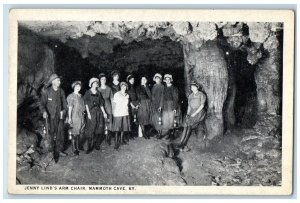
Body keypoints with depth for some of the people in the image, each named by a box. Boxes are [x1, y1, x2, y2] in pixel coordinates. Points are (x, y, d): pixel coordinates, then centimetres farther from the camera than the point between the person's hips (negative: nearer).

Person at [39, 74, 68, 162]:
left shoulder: (61, 91, 4)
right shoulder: (46, 92, -7)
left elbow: (64, 103, 11)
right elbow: (42, 104, -7)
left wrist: (64, 110, -7)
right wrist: (44, 112, -25)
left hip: (60, 116, 4)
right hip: (50, 117, -4)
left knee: (61, 134, 6)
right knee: (53, 136, 0)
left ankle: (60, 150, 24)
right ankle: (55, 155, 10)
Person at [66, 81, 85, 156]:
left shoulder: (80, 96, 12)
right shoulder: (71, 96, -6)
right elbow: (70, 107, -8)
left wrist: (83, 114, 12)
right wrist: (69, 118, -11)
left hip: (81, 116, 6)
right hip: (74, 117, -6)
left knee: (79, 133, 10)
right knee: (74, 133, -3)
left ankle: (77, 147, 22)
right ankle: (74, 149, 1)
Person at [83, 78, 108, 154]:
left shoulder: (98, 93, 13)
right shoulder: (88, 92, 0)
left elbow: (101, 104, 14)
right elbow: (86, 104, -4)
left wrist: (104, 112, 7)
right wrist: (88, 113, -12)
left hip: (99, 112, 5)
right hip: (91, 112, -5)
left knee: (99, 128, 2)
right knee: (91, 129, -7)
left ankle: (97, 144, 14)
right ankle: (90, 147, -4)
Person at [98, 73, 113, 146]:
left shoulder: (109, 89, 7)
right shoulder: (98, 89, 1)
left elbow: (112, 99, 10)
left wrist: (113, 108, 7)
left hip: (108, 106, 1)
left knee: (108, 122, -4)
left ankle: (107, 139, 1)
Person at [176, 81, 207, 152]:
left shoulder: (202, 95, -2)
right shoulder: (190, 96, 16)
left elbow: (202, 105, -9)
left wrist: (194, 114, -15)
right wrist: (188, 114, 4)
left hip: (199, 113, -5)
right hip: (192, 113, 5)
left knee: (189, 125, -26)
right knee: (186, 126, -21)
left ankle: (182, 144, -26)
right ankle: (183, 145, -28)